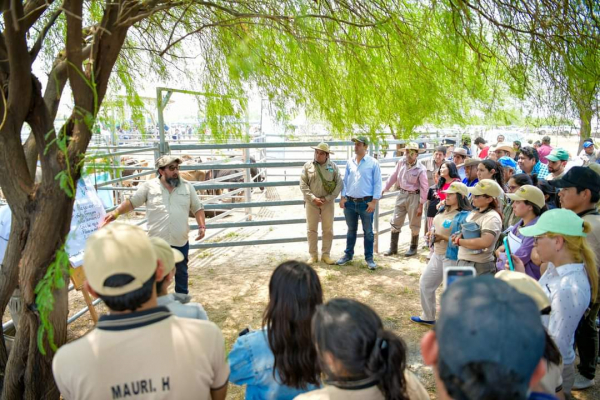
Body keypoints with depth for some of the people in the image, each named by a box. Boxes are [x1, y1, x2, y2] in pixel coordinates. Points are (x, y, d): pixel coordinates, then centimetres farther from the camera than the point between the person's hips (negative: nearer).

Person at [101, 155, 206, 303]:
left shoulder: (187, 186, 0)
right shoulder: (149, 186, -6)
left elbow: (197, 208, 4)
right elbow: (132, 202, -2)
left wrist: (202, 226, -7)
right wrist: (114, 214, -13)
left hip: (180, 240, 2)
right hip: (157, 240, -2)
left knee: (181, 270, 20)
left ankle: (182, 294, 40)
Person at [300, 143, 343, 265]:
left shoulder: (333, 166, -1)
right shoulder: (308, 166, 0)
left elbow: (339, 184, -4)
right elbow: (303, 184, -4)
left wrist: (327, 198, -12)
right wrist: (313, 198, -13)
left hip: (328, 202, 0)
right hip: (311, 202, 0)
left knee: (328, 229, 5)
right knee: (311, 229, 4)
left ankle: (326, 254, 17)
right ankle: (313, 255, 15)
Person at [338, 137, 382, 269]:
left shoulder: (373, 163, -5)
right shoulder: (349, 162, 7)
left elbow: (377, 183, -6)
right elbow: (345, 181, 12)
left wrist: (374, 201, -11)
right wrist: (343, 197, 4)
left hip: (366, 202, -4)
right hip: (350, 202, 4)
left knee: (368, 232, 6)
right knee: (351, 230, 16)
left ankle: (369, 258, 17)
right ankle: (348, 255, 28)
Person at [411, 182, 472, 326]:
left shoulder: (464, 216, -20)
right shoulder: (443, 210, 6)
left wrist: (443, 238, -26)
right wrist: (432, 234, -1)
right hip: (437, 255, 10)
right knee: (425, 283, 20)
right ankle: (428, 317, 38)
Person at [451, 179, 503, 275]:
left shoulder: (492, 217, -14)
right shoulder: (473, 213, 12)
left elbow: (485, 242, -27)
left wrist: (459, 241, -16)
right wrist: (460, 235, -1)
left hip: (479, 267, -8)